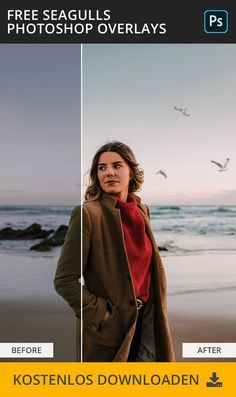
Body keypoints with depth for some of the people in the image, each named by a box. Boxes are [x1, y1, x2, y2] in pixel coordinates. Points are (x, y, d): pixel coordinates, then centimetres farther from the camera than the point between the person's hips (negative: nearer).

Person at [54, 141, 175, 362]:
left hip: (147, 317, 6)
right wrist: (100, 316, -15)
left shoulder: (142, 210, 4)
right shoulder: (87, 213, -16)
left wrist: (157, 311, 10)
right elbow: (65, 280, -17)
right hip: (109, 329, -5)